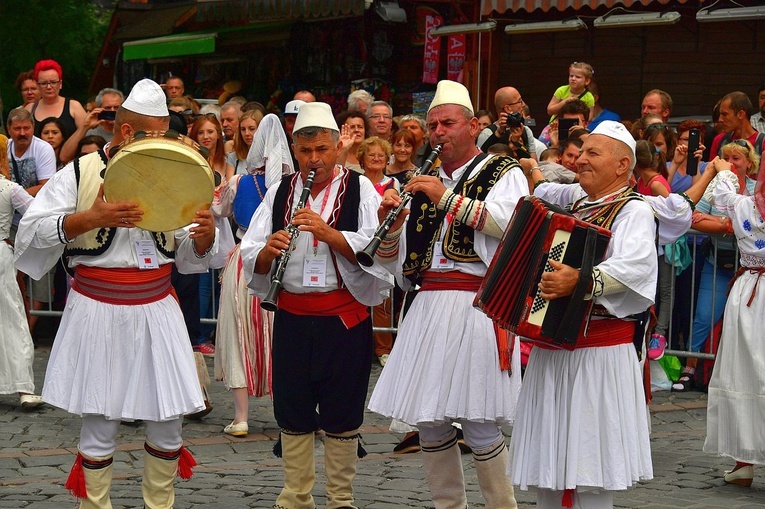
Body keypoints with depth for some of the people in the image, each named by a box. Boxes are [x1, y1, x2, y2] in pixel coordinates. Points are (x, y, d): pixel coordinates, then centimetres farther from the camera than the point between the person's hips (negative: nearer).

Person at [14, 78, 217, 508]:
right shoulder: (81, 175, -3)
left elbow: (192, 257, 10)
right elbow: (34, 230, -11)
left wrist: (206, 235, -13)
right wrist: (92, 219, -24)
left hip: (158, 312, 3)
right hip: (100, 315, -3)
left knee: (168, 425, 5)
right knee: (100, 428, 1)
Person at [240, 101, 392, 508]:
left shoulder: (359, 189, 0)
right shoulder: (279, 193, 10)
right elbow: (250, 259, 4)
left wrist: (327, 232, -22)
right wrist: (269, 250, -18)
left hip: (344, 317, -3)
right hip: (292, 317, 3)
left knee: (341, 414, 4)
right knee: (293, 413, 9)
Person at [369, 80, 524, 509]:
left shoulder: (505, 174, 4)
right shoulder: (425, 183, 19)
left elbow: (509, 221, -19)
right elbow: (394, 264, 19)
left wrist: (448, 198, -16)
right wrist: (391, 226, -1)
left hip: (477, 309, -6)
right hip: (428, 310, 6)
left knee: (477, 423, -8)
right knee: (429, 421, 7)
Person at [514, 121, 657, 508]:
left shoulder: (633, 210, -8)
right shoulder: (575, 201, 15)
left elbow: (634, 266, -28)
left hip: (598, 353, -8)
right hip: (551, 347, 8)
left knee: (588, 467, -6)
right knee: (548, 457, 11)